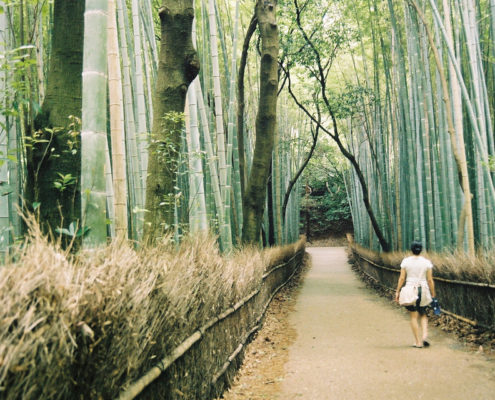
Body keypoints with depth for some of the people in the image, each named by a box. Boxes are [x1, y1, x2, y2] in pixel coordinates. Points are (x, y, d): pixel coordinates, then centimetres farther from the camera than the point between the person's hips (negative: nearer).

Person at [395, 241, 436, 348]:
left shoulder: (406, 261, -2)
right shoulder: (427, 262, -1)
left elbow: (402, 278, -3)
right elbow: (430, 280, -1)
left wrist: (397, 291, 3)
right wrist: (433, 294, 7)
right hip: (423, 290, 1)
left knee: (414, 316, 5)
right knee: (423, 315, 18)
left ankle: (418, 342, 5)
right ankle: (425, 335, -2)